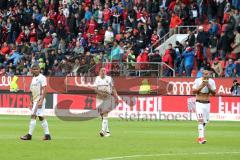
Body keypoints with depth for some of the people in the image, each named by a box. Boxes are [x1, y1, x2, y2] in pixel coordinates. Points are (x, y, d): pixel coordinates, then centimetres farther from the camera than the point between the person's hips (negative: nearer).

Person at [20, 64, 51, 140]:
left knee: (33, 116, -12)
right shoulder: (33, 78, 17)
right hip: (35, 100, 9)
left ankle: (29, 135, -11)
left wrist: (41, 101, -24)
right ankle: (47, 134, 11)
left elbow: (44, 90, -17)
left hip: (40, 100, -9)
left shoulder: (42, 78, -10)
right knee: (41, 117, 9)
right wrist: (32, 102, 22)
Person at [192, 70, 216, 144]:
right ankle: (201, 137, -26)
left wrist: (209, 87, -16)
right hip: (199, 103, -4)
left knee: (205, 121, 10)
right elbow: (194, 91, -11)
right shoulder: (197, 81, -8)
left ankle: (200, 138, 25)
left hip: (207, 104, 4)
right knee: (201, 121, -18)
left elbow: (214, 93, -1)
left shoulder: (211, 81, 0)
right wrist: (201, 86, -21)